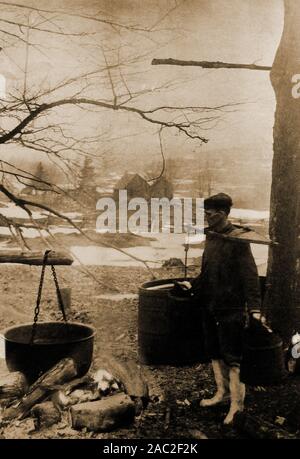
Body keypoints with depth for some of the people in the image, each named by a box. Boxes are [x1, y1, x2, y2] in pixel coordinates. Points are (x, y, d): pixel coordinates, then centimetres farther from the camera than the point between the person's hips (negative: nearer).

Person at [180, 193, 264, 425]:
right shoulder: (211, 237, 8)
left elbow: (250, 275, -20)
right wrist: (193, 285, 15)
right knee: (214, 352, 18)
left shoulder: (238, 239, -16)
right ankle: (222, 391, 36)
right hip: (210, 305, 8)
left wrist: (254, 308, -25)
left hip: (231, 308, -8)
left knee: (232, 357, 2)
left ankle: (237, 403, 16)